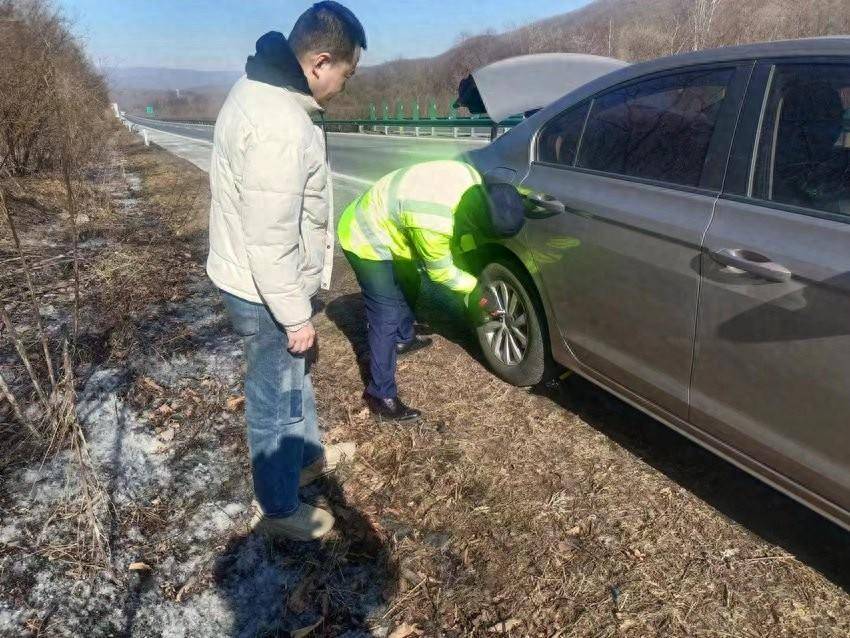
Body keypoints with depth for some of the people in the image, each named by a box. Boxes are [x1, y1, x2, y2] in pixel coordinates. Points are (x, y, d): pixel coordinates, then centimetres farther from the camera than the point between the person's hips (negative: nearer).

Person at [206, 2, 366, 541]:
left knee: (295, 379, 26)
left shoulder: (265, 88, 5)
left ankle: (309, 455, 49)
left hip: (259, 280, 10)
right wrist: (296, 316, -19)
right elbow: (271, 241, -28)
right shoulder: (280, 126, -29)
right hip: (267, 290, -10)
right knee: (277, 400, 7)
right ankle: (279, 509, 28)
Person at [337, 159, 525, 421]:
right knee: (387, 316, -9)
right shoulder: (432, 223, -38)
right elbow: (440, 272, -20)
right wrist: (478, 292, -6)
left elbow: (461, 228, 3)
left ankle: (404, 339, 49)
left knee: (409, 285, 25)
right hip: (365, 239, -9)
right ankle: (381, 396, 1)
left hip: (383, 224, 9)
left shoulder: (472, 179, -16)